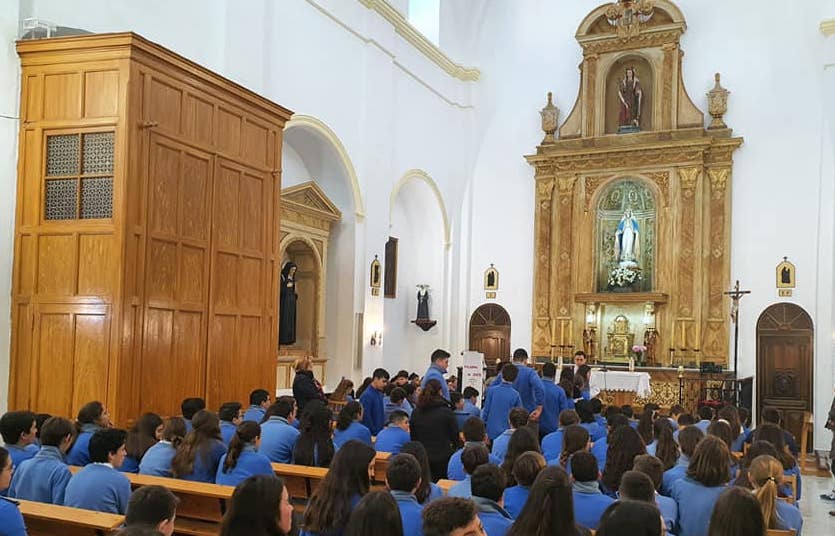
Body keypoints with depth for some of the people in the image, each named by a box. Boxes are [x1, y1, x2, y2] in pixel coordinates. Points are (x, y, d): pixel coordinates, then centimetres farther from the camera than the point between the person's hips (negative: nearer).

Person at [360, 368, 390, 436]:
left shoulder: (380, 394, 9)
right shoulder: (367, 395, -17)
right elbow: (366, 419, -19)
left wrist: (383, 426, 9)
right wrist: (375, 433, -14)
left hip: (380, 432, 8)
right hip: (372, 434, -8)